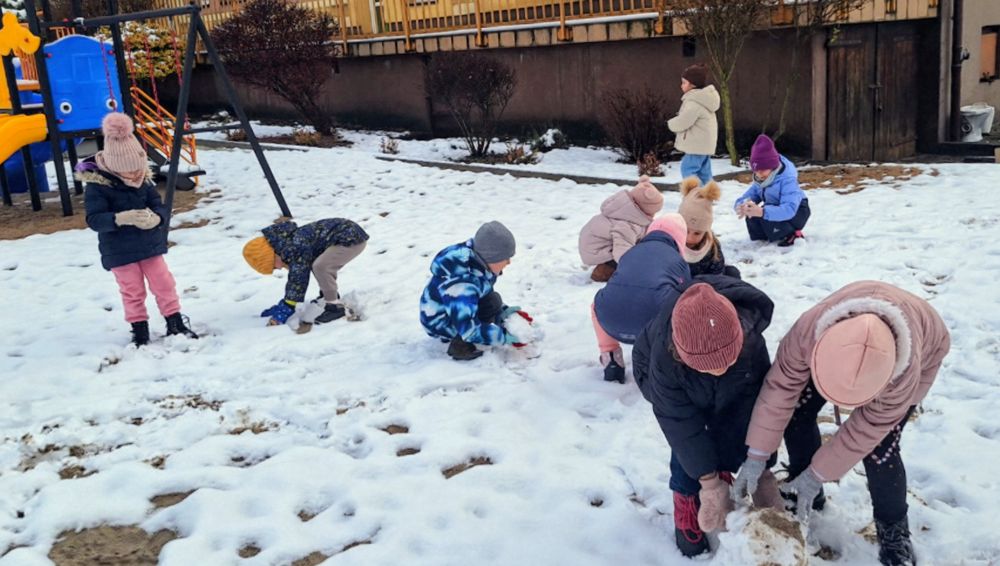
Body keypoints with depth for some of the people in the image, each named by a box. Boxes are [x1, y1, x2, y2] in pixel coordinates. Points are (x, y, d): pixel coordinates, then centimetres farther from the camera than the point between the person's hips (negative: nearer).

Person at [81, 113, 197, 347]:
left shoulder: (143, 180, -3)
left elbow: (160, 206, -1)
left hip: (150, 245, 4)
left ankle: (175, 324, 24)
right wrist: (122, 218, -37)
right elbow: (94, 219, -21)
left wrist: (155, 218, -25)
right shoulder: (97, 185, -16)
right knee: (133, 292, 7)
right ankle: (140, 332, 22)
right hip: (119, 252, -4)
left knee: (164, 284, 9)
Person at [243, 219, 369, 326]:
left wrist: (284, 311, -14)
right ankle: (330, 296, 39)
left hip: (353, 238, -11)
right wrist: (283, 306, 24)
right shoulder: (291, 247, 11)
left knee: (319, 266, -22)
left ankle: (335, 307, -11)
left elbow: (298, 281, -18)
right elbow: (294, 280, 21)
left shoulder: (298, 246, -20)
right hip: (348, 233, 11)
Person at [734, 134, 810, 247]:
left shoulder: (787, 179, -32)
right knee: (752, 218, -21)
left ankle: (792, 233, -9)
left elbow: (789, 209, -45)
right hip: (776, 209, 7)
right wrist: (742, 206, -40)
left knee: (767, 216, -34)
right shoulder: (759, 181, -7)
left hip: (796, 211, -7)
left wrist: (762, 212, -60)